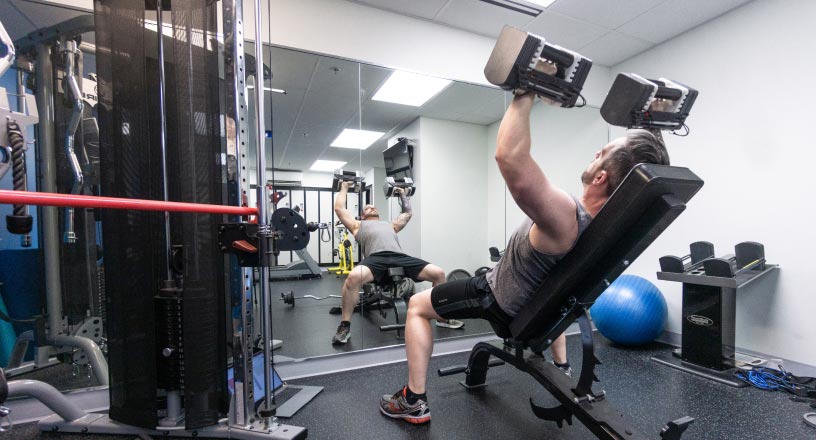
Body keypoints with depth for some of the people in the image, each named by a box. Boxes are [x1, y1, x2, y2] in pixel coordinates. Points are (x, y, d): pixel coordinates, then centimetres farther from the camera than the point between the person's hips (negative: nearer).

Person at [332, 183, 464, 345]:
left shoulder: (390, 225, 41)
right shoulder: (358, 225, 32)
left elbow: (407, 212, 51)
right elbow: (339, 208, 32)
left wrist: (402, 193, 62)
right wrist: (344, 188, 44)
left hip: (400, 257, 4)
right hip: (375, 258, -3)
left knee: (438, 273, -12)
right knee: (353, 277, -38)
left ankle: (443, 317, 8)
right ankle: (345, 326, -16)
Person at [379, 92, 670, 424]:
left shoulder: (565, 218, -40)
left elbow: (509, 158, -53)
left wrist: (526, 93, -43)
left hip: (500, 300, -6)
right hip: (541, 299, 7)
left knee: (417, 306, 6)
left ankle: (413, 402, 11)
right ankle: (561, 366, 48)